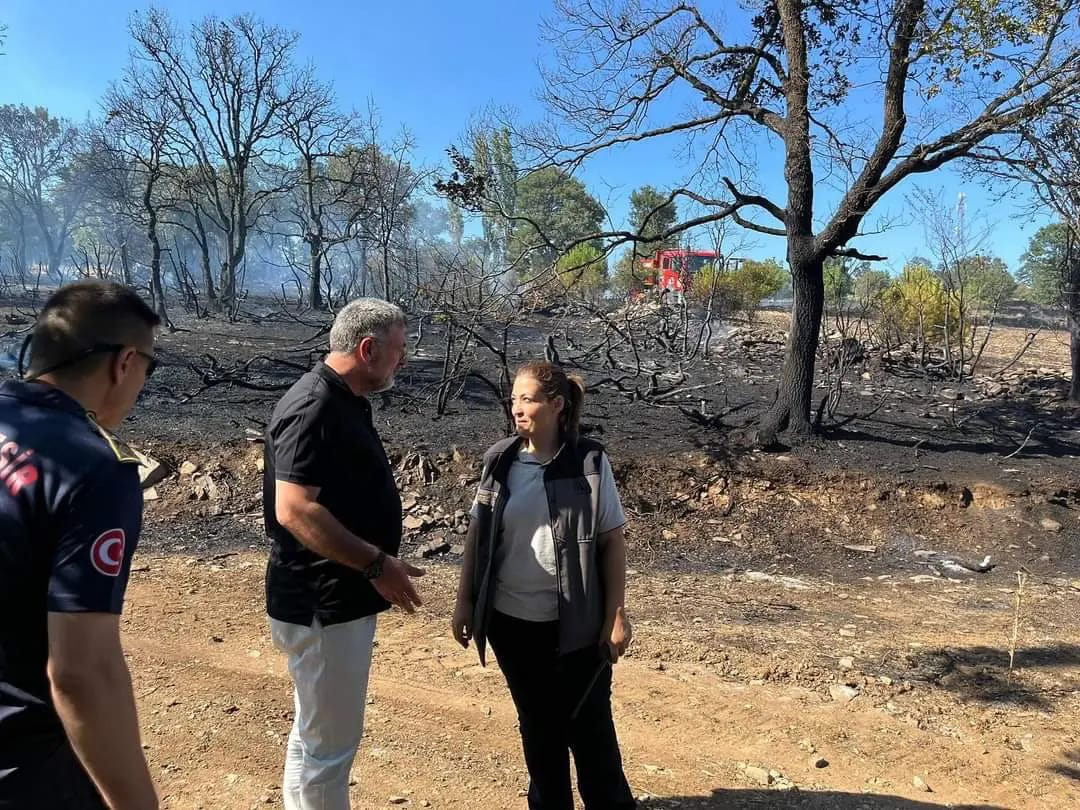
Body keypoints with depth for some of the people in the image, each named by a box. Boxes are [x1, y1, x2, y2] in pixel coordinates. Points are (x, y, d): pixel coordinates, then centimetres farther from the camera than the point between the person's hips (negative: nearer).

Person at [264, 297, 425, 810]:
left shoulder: (345, 402, 10)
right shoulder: (313, 407, -21)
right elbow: (294, 510, -29)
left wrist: (375, 565, 18)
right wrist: (377, 563, -24)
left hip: (341, 599, 10)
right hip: (321, 606, -10)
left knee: (326, 734, 24)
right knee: (325, 742, 5)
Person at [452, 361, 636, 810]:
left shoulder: (590, 462, -10)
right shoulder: (499, 461, -2)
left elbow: (612, 541, -7)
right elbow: (478, 534, 5)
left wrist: (616, 615, -8)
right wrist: (465, 602, 5)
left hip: (575, 623, -3)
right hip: (511, 621, 3)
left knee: (588, 725, 10)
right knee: (537, 723, 18)